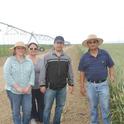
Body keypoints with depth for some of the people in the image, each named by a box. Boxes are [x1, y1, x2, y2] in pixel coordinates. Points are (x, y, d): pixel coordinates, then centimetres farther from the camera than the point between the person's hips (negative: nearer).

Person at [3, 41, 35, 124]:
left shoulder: (29, 62, 8)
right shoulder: (10, 60, -2)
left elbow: (32, 75, 3)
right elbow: (7, 75, -11)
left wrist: (28, 87, -10)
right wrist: (17, 87, -15)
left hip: (26, 91, 3)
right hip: (13, 90, -2)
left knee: (27, 111, 5)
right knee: (16, 112, 8)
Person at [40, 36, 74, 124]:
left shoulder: (67, 58, 6)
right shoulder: (47, 57, -4)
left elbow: (70, 72, 10)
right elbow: (43, 72, -4)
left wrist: (71, 84, 8)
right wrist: (42, 85, -6)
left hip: (62, 88, 3)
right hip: (50, 87, -3)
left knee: (60, 107, 13)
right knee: (47, 108, 3)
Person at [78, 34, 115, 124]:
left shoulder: (105, 54, -1)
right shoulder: (84, 57, 0)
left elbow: (111, 66, 6)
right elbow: (82, 73, 4)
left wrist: (112, 76, -11)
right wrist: (82, 87, 3)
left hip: (103, 84, -1)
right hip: (91, 85, 1)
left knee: (105, 107, 4)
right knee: (93, 107, 13)